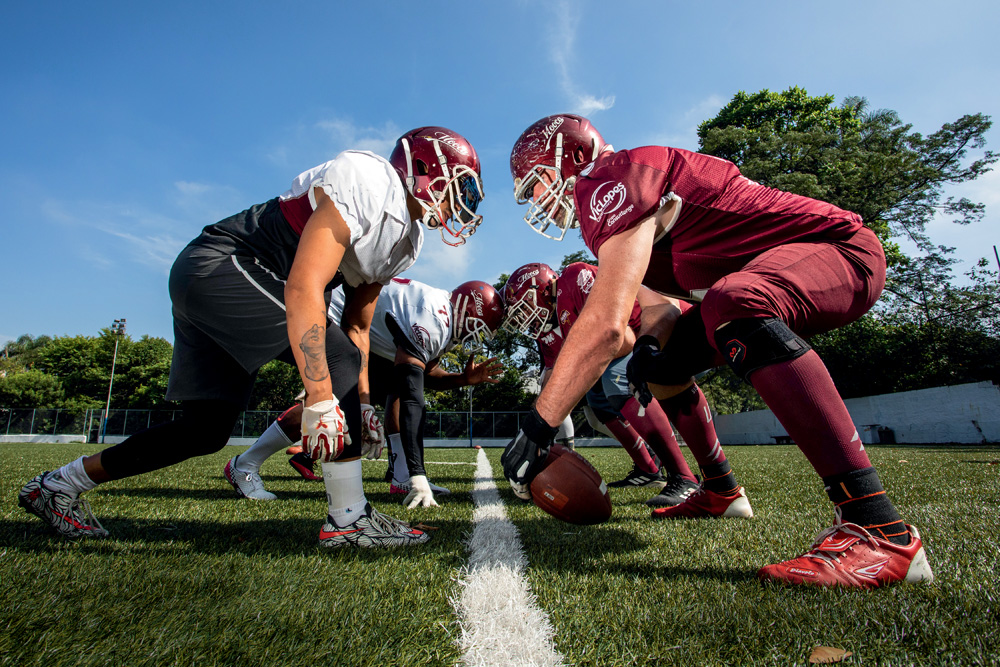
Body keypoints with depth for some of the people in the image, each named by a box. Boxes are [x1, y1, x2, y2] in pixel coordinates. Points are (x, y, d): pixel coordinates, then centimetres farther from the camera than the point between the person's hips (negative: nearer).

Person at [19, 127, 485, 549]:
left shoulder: (405, 237, 11)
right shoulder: (367, 184, -18)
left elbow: (356, 327, 12)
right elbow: (303, 288, -29)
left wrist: (362, 402, 6)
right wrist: (322, 400, -30)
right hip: (219, 266, -9)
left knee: (206, 431, 10)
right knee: (335, 358, -20)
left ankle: (58, 485, 32)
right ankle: (349, 519, -11)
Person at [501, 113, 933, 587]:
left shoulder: (613, 180, -22)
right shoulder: (604, 198, 9)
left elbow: (605, 325, -33)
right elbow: (689, 294, 12)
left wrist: (536, 429, -27)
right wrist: (649, 340, -11)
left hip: (840, 247, -9)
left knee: (733, 302, -39)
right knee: (662, 359, 8)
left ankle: (880, 531, -33)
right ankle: (719, 492, 23)